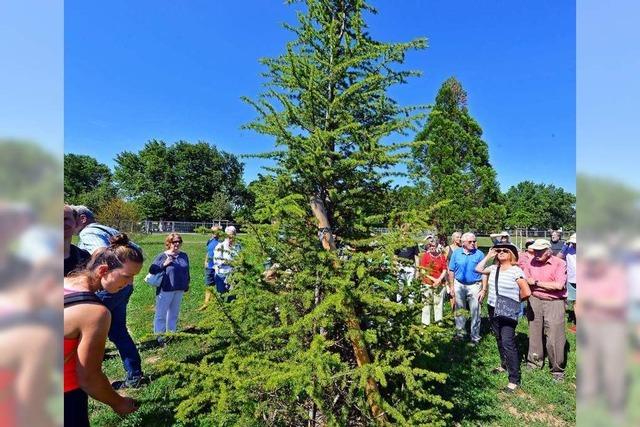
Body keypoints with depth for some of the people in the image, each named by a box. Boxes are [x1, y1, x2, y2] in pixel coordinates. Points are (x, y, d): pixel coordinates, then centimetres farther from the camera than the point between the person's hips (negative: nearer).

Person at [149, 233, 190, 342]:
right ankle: (159, 334, 18)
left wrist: (187, 285, 16)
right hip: (165, 289, -5)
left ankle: (172, 332, 30)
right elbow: (152, 269, -11)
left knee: (174, 312, 17)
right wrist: (164, 264, -25)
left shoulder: (184, 256, 6)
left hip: (179, 289, 5)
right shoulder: (162, 256, -10)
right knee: (161, 313, 6)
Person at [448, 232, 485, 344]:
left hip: (474, 286, -2)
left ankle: (475, 337, 16)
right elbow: (451, 271, 3)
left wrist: (484, 289, -10)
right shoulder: (456, 253, -1)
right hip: (459, 285, 2)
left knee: (475, 313, 3)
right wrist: (451, 287, 1)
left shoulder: (479, 254, -7)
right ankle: (460, 332, 32)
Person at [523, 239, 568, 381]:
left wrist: (536, 282, -13)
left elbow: (559, 285, -19)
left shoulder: (560, 264, -9)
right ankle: (534, 362, 30)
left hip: (554, 303, -4)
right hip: (535, 301, 4)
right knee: (534, 333, 14)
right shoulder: (532, 262, 3)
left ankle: (557, 369, 17)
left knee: (555, 337, 0)